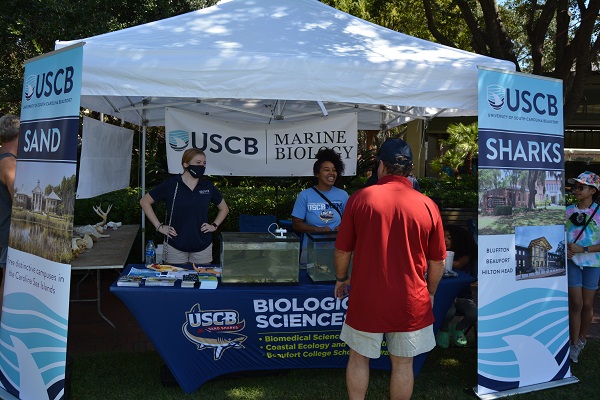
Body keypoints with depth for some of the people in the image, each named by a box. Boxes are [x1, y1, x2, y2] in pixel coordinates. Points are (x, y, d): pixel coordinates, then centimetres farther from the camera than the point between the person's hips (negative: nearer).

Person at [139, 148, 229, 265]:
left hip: (202, 246, 2)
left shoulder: (207, 186, 5)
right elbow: (144, 202, 3)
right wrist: (159, 226, -1)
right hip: (175, 246, -2)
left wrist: (214, 225, 5)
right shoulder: (171, 185, -4)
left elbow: (224, 208, 19)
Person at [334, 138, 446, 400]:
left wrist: (341, 278, 15)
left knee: (358, 358, 18)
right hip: (410, 303, 1)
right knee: (403, 364, 17)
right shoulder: (427, 205, -7)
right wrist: (430, 292, 18)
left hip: (366, 299, -1)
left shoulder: (360, 198, -10)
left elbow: (342, 251, -3)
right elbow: (438, 262, 1)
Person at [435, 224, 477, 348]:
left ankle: (458, 329, 10)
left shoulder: (465, 255, 3)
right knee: (449, 312, -34)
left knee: (474, 314, -27)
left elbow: (458, 264, -20)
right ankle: (444, 330, 4)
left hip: (462, 295, 2)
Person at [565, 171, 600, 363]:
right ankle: (574, 345, 6)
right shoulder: (567, 211, 2)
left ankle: (582, 339, 30)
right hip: (572, 261, 1)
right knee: (575, 303, -2)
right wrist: (564, 249, -9)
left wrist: (583, 249, -17)